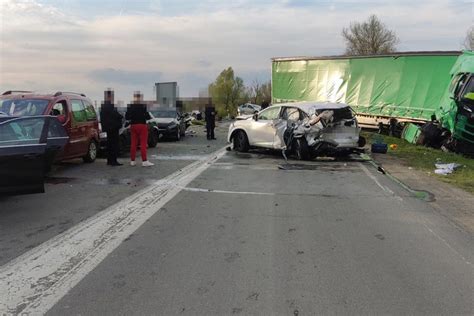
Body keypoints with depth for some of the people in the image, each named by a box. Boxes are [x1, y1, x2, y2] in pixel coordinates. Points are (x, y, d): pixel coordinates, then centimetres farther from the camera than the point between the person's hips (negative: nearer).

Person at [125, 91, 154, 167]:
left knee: (133, 144, 10)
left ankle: (132, 161, 14)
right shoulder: (143, 106, -11)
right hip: (142, 125, -5)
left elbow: (126, 117, 3)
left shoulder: (130, 106, 3)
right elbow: (147, 117, -14)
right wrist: (149, 117, 6)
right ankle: (144, 161, -5)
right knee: (143, 144, -3)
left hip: (133, 126, 5)